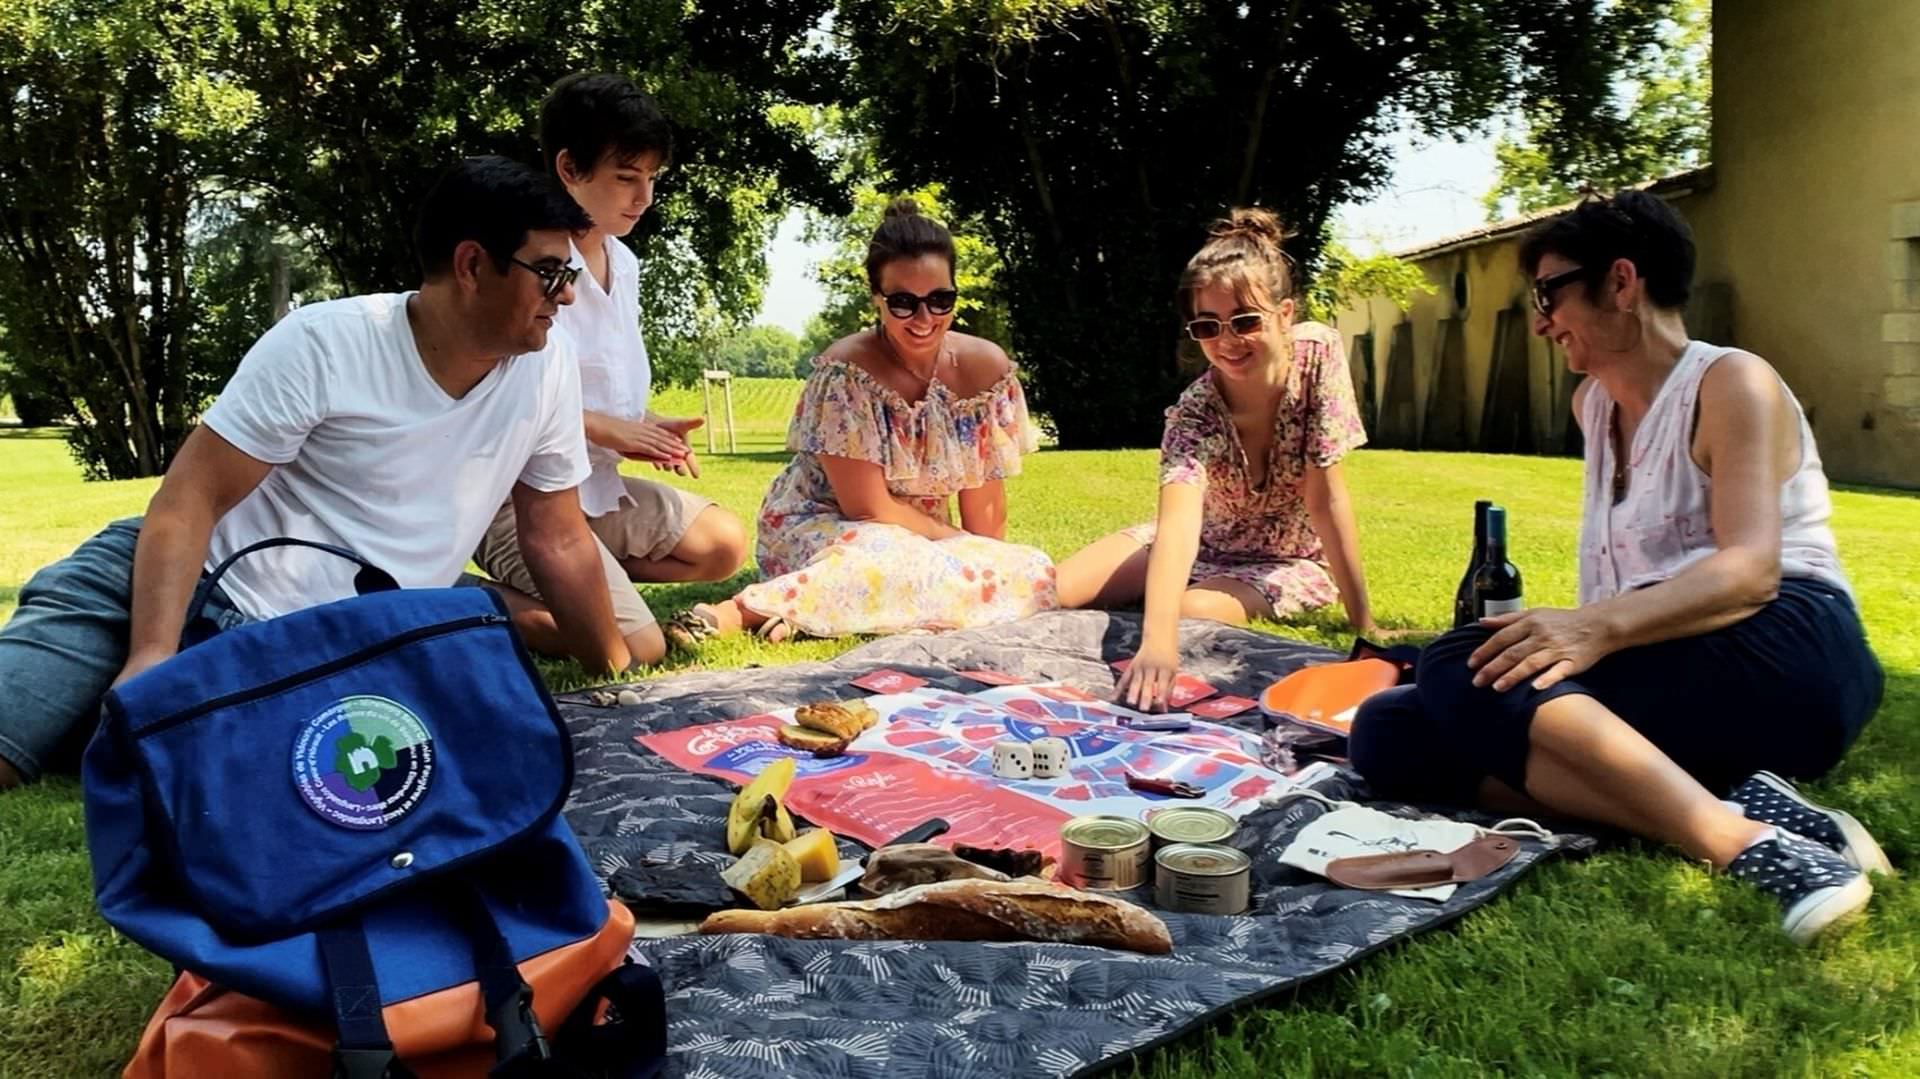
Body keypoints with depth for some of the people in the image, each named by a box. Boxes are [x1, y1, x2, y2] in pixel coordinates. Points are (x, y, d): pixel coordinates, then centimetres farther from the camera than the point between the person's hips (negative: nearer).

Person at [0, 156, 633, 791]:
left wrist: (622, 682, 11)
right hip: (198, 586, -3)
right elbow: (190, 501, -14)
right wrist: (152, 658, -28)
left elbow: (559, 542, 8)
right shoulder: (324, 345, -14)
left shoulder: (547, 372, -2)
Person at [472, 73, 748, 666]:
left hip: (598, 484, 9)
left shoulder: (623, 262, 10)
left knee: (724, 545, 13)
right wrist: (603, 427, -19)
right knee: (638, 650, -17)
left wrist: (642, 429, -2)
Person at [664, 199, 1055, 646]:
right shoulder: (846, 371, -20)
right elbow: (868, 508, -19)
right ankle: (746, 610, -29)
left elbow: (984, 506, -1)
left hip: (920, 538, 7)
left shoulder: (986, 368, -8)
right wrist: (968, 547, -12)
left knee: (1032, 573, -22)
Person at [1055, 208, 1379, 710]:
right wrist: (1158, 644, -61)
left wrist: (1363, 623, -23)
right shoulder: (1194, 411, -28)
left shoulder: (1318, 354, -25)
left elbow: (1326, 497, -22)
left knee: (1190, 613, -30)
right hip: (1203, 543, 0)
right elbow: (1179, 520, -45)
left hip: (1289, 560, 0)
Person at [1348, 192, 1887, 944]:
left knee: (1460, 668, -30)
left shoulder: (1731, 383, -1)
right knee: (1391, 733, -16)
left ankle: (1742, 840, -37)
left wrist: (1596, 627, -32)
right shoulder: (1593, 402, 22)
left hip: (1783, 656, -8)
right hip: (1664, 679, 8)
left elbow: (1750, 570, -17)